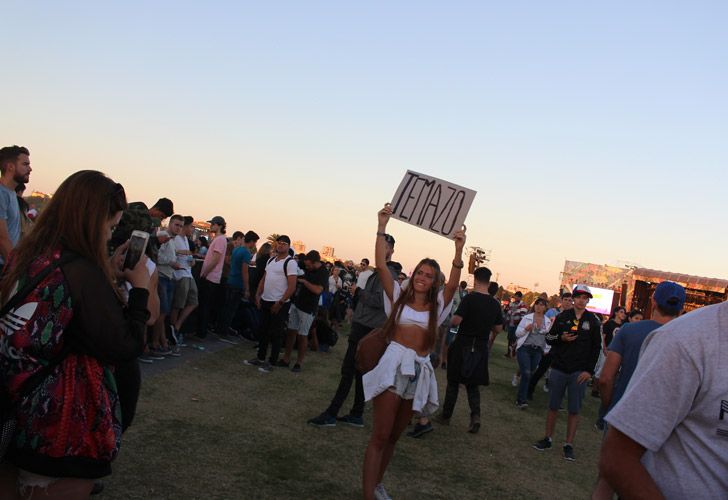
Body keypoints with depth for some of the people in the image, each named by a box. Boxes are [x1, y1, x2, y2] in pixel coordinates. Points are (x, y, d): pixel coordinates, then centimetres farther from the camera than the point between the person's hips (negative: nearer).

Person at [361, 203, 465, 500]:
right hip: (394, 365, -3)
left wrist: (459, 250, -21)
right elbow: (381, 265, -4)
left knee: (394, 435, 14)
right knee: (380, 436, -6)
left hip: (420, 370, 3)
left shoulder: (437, 305, 9)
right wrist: (382, 227, -9)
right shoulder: (399, 296, 6)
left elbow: (453, 284, -9)